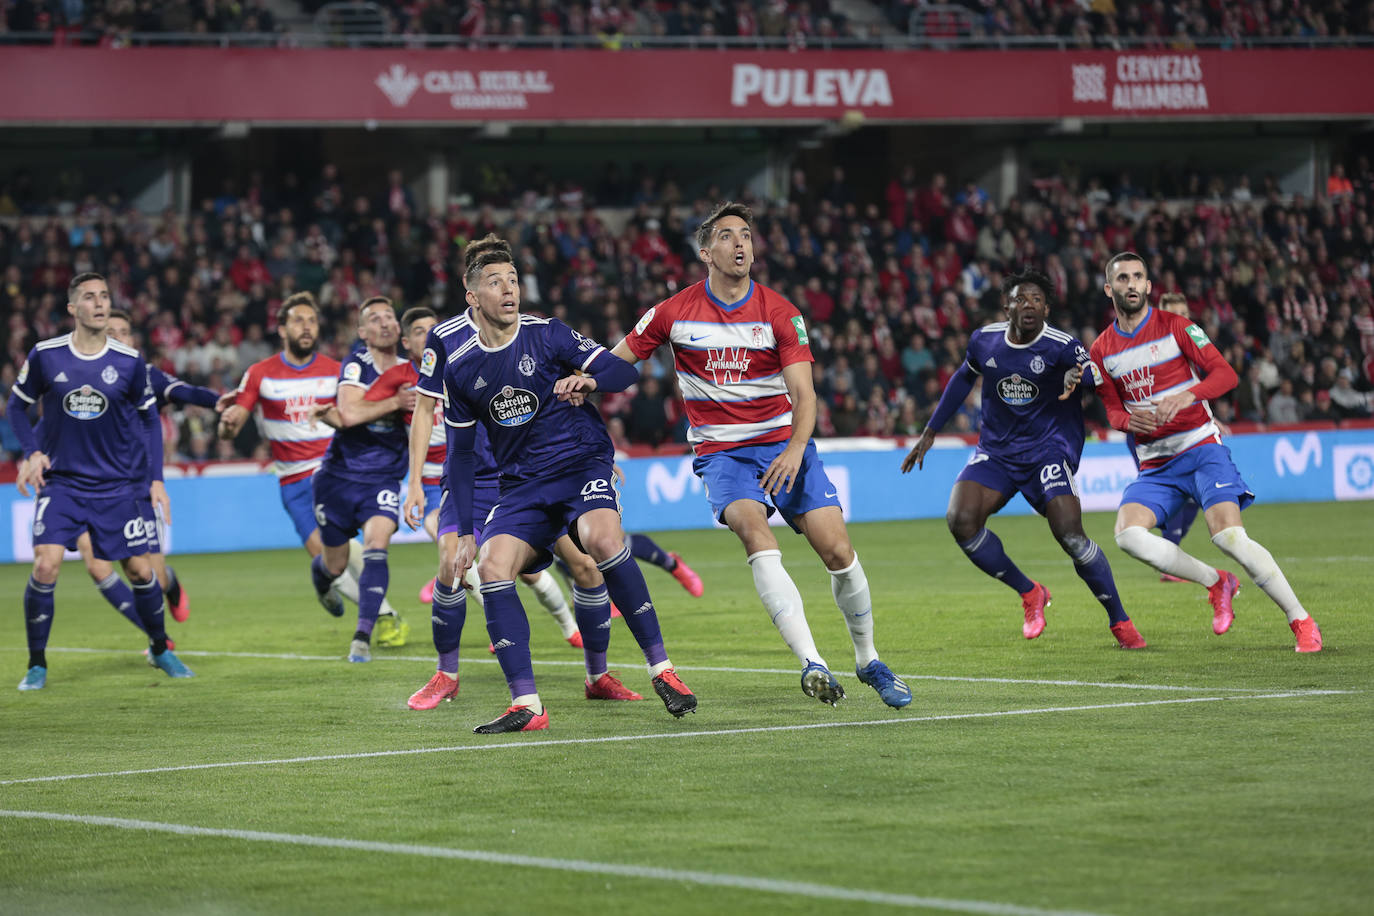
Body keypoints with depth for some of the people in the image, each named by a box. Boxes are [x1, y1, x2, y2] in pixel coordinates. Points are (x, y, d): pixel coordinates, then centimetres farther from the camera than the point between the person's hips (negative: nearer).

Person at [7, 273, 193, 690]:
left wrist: (156, 478, 2)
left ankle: (160, 649, 27)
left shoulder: (130, 362, -5)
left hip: (119, 484, 1)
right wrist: (32, 453, -8)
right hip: (61, 481, -1)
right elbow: (17, 405, 7)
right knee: (46, 565, -16)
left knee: (139, 569, 2)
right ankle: (36, 665, -2)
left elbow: (149, 418, 8)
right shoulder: (45, 355, -7)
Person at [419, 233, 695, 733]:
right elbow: (461, 450, 9)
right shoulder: (459, 365, 1)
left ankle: (662, 671, -23)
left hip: (582, 462, -3)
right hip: (521, 482, 3)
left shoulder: (545, 334, -8)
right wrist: (464, 531, 5)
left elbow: (624, 371, -8)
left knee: (603, 538, -31)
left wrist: (588, 379, -31)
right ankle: (526, 705, -19)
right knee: (492, 566, -19)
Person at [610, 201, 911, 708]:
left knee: (838, 551, -9)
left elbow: (803, 395, -8)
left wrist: (795, 448, -26)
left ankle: (868, 661, 15)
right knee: (758, 538, -29)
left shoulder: (779, 312, -2)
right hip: (721, 453, -1)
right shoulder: (674, 313, -2)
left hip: (784, 444, 1)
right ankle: (812, 664, -35)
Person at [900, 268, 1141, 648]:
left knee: (1069, 533, -21)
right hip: (996, 450, 4)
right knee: (961, 520, -18)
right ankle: (1029, 593, 3)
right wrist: (929, 433, 21)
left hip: (1048, 449, -4)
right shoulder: (984, 340, 0)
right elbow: (965, 377, 18)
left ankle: (1119, 620, -2)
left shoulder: (1061, 346, -13)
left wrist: (1076, 376, -41)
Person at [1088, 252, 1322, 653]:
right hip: (1154, 465, 4)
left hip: (1200, 449, -4)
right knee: (1128, 533, -20)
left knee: (1229, 536, -22)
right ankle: (1215, 583, 0)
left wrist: (1187, 396, -27)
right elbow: (1112, 409, 13)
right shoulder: (1101, 350, 8)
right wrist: (1128, 420, -11)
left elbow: (1225, 374, -8)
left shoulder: (1175, 327, -4)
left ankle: (1301, 622, -11)